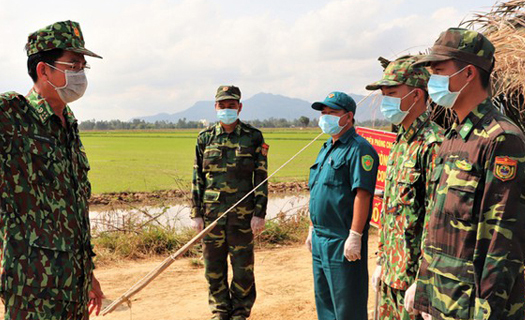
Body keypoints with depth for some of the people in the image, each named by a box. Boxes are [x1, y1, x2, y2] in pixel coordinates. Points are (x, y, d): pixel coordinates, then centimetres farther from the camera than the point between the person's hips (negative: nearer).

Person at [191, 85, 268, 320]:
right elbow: (197, 178, 8)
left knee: (243, 268, 6)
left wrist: (260, 213, -7)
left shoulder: (253, 137, 0)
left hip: (243, 214, -2)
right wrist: (196, 214, 3)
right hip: (212, 213, 2)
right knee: (214, 267, 10)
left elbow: (261, 178, -1)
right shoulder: (205, 138, 6)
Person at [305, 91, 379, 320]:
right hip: (320, 240, 10)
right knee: (324, 300, 18)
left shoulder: (358, 149, -13)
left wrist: (355, 237, -24)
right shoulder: (326, 148, 17)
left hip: (343, 242, -9)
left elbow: (362, 194, -21)